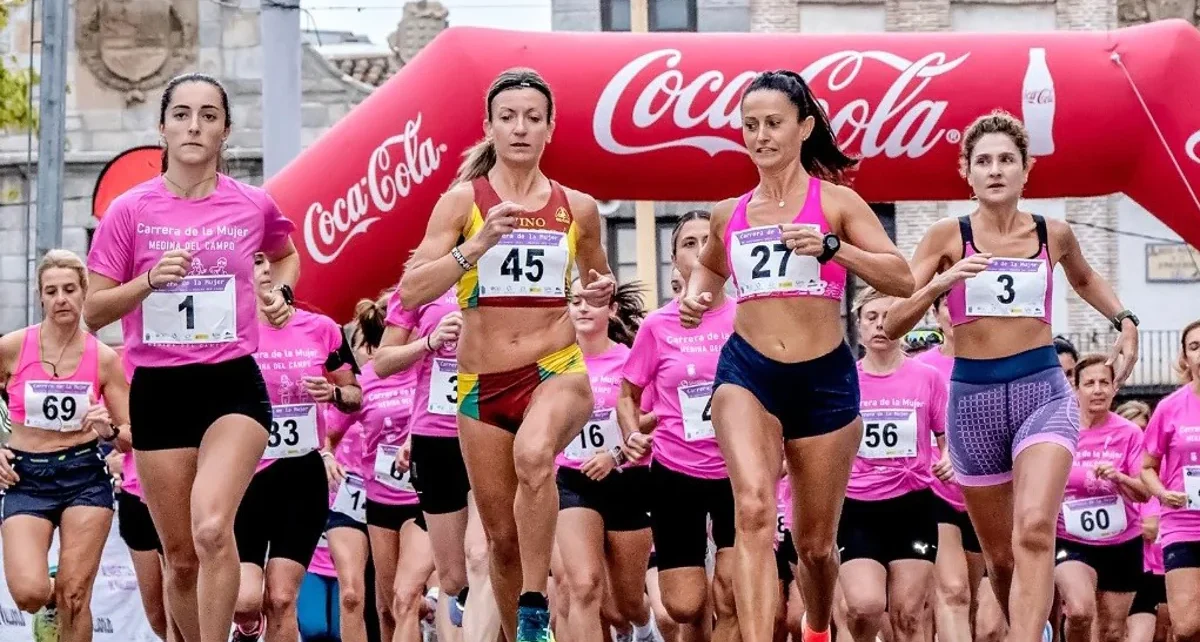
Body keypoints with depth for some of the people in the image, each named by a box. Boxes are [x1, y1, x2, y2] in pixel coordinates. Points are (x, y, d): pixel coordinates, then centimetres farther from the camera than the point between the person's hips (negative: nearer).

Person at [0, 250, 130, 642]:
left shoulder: (104, 359, -1)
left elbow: (131, 436, 5)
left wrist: (109, 431, -16)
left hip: (85, 477, 0)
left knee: (74, 595, -4)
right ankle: (51, 604, 21)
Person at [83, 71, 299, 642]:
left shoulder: (254, 206, 2)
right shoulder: (130, 211, -1)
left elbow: (286, 254, 26)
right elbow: (93, 312, -1)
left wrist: (280, 290, 5)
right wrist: (149, 281, -17)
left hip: (233, 384, -1)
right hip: (157, 388, 1)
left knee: (212, 528, -25)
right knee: (181, 558, 7)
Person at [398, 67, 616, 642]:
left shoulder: (577, 208, 5)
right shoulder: (462, 201, -1)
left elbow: (596, 278, 25)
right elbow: (411, 292, -10)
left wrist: (602, 291, 1)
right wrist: (478, 244, -21)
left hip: (557, 371, -1)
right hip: (482, 382, 1)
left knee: (533, 454, -35)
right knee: (502, 536, 8)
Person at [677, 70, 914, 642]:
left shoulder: (836, 202, 1)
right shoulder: (728, 215, 11)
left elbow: (903, 280, -8)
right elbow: (711, 267, 34)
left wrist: (832, 248, -20)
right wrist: (696, 294, 11)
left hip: (824, 379, -1)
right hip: (747, 372, 1)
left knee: (814, 544, 12)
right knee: (754, 509, -27)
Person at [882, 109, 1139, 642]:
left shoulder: (1053, 234, 5)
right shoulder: (947, 237, -2)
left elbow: (1084, 279, 30)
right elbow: (891, 326, -6)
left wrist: (1124, 321, 14)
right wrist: (940, 283, -22)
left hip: (1043, 391, 0)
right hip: (972, 396, 1)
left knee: (1034, 532, -25)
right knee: (1000, 557, 11)